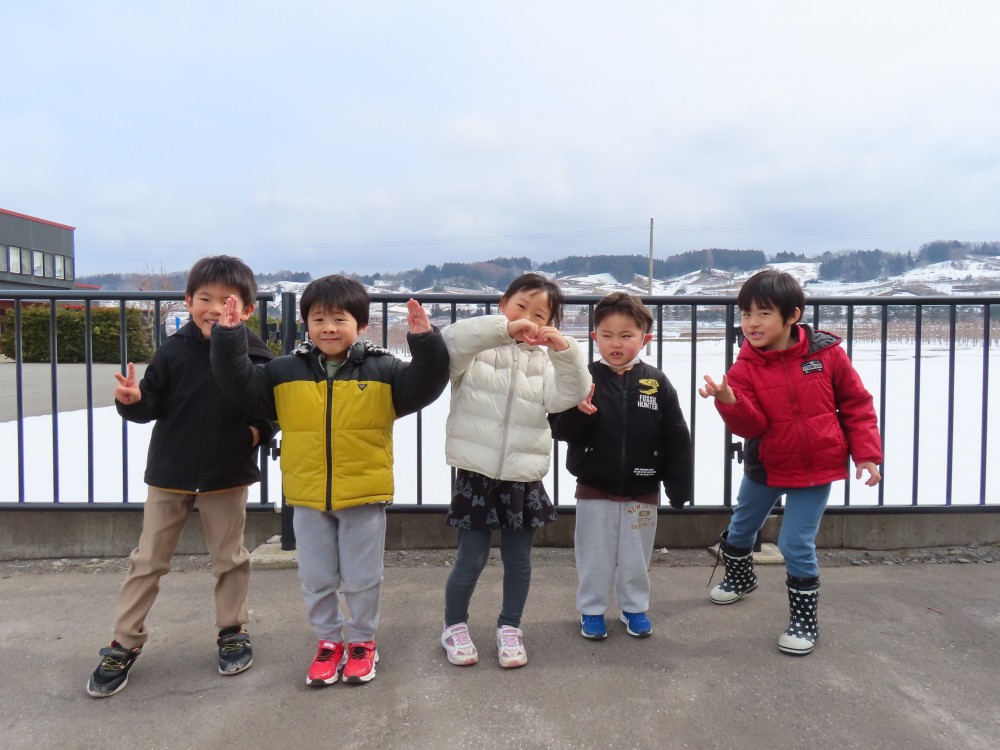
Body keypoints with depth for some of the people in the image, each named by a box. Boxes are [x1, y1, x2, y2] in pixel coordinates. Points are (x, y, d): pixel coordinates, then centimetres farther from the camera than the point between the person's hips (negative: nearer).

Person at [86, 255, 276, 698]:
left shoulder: (256, 356, -8)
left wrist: (259, 432, -15)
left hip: (227, 476, -1)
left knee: (229, 558, 14)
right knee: (147, 560, 11)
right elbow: (151, 406, -4)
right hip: (170, 473, 1)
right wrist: (132, 400, -24)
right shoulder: (174, 351, -7)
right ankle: (125, 643, 26)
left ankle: (232, 631, 33)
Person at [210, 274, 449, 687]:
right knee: (316, 580, 16)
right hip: (308, 500, 2)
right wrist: (228, 337, -11)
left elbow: (425, 385, -14)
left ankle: (362, 641, 34)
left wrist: (425, 342, -29)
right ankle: (328, 640, 36)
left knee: (362, 579, 12)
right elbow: (239, 382, 2)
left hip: (364, 498, -2)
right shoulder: (284, 372, 2)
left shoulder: (382, 370, -5)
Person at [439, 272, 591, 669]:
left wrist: (565, 351, -23)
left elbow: (568, 396, -8)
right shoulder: (478, 350, -4)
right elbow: (448, 342, -24)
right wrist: (504, 328, -31)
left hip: (524, 478, 3)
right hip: (476, 474, -3)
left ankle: (510, 627, 34)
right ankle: (454, 626, 30)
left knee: (518, 560, 13)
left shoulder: (544, 359, 6)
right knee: (471, 560, 6)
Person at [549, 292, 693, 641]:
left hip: (642, 492, 1)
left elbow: (677, 439, -3)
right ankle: (592, 610, 30)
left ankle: (634, 608, 36)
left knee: (636, 558, 16)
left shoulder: (656, 382, -6)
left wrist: (679, 487, -3)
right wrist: (577, 413, -32)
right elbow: (560, 430, -12)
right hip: (594, 490, -1)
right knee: (594, 557, 12)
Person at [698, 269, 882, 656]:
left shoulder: (826, 353, -13)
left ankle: (805, 619, 18)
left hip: (816, 468, -3)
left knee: (796, 544, -4)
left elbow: (857, 405, -3)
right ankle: (739, 578, 51)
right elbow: (750, 426, -17)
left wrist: (867, 453, -7)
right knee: (741, 528, 21)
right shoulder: (744, 367, -11)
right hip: (765, 467, 3)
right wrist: (729, 401, -36)